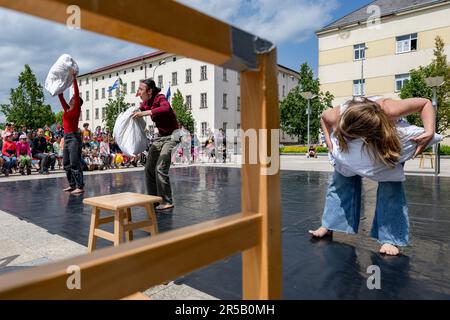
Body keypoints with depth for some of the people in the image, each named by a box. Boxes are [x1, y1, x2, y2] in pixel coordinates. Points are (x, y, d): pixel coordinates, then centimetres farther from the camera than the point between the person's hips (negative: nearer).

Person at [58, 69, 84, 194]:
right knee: (66, 163, 10)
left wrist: (74, 78, -9)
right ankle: (72, 185, 19)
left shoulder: (77, 109, -3)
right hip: (66, 137, 8)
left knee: (75, 163, -9)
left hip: (74, 137, -8)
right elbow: (61, 97, 21)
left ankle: (80, 187, -6)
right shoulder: (67, 109, 16)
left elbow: (76, 93, -9)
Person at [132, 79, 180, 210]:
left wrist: (144, 113, -41)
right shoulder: (146, 102, 5)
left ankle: (167, 202, -4)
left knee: (160, 169, -16)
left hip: (171, 136, -9)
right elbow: (139, 110, 23)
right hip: (160, 136, 9)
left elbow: (166, 108, -41)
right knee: (149, 168, 8)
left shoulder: (160, 98, -18)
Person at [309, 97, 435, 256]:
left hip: (387, 148, -2)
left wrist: (429, 132, -41)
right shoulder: (335, 116, -39)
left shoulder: (389, 110, -45)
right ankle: (328, 226, 13)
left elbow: (425, 103, -29)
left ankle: (389, 239, -7)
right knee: (341, 180, -1)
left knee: (390, 185, -16)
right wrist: (329, 143, -22)